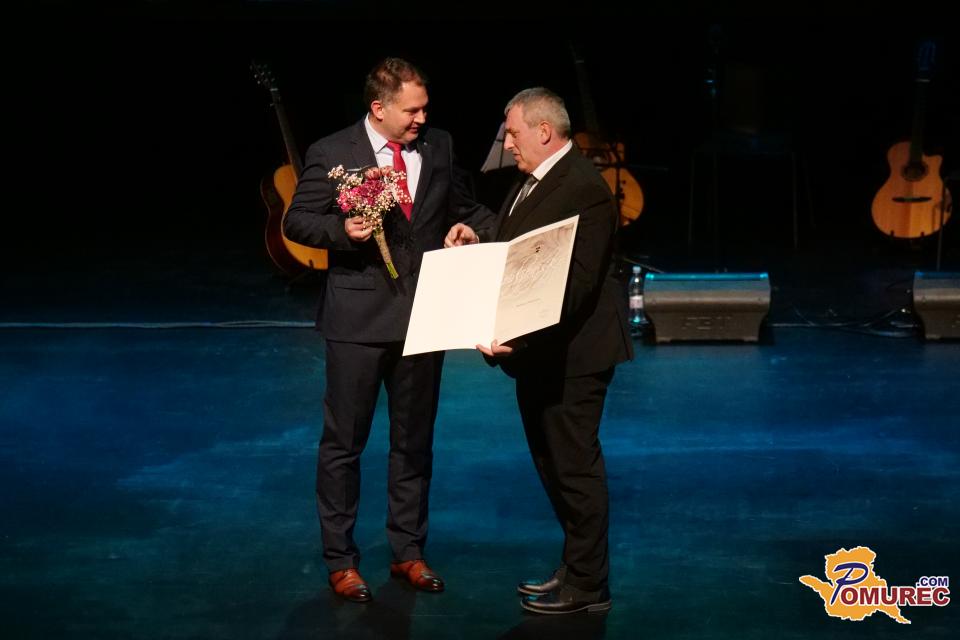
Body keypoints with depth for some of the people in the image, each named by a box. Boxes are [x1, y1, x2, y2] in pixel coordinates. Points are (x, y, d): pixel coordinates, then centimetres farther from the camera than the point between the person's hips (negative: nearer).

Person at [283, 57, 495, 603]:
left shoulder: (439, 147, 3)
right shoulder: (332, 153, -8)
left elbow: (463, 207, 14)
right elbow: (298, 221, -3)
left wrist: (472, 227, -8)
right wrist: (342, 230, -21)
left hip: (424, 313, 4)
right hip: (359, 317, -4)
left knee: (415, 441, 13)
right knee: (344, 443, 4)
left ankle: (408, 551, 26)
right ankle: (340, 559, 16)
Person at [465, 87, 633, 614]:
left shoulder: (584, 189, -19)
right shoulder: (532, 183, 12)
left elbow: (577, 283, -25)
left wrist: (520, 337, -30)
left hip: (570, 353, -10)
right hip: (537, 351, 10)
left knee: (574, 467, -1)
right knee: (553, 465, 17)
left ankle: (587, 586, 9)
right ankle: (576, 569, 28)